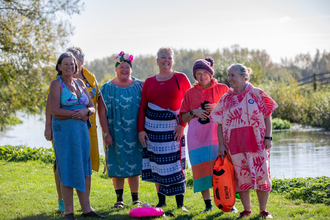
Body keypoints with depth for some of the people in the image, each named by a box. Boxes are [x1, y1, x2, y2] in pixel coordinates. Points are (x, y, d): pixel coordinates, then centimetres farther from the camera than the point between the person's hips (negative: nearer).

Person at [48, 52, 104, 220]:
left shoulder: (80, 83, 14)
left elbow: (92, 108, 12)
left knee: (84, 170, 6)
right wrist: (75, 114, -12)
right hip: (64, 131, -6)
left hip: (82, 130, 6)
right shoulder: (56, 84, -4)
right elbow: (54, 110, -15)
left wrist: (85, 111, -10)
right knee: (67, 171, -4)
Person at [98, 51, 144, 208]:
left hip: (134, 133, 1)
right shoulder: (107, 88, 1)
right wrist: (106, 133, -9)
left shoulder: (139, 86, 6)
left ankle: (135, 198, 13)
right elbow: (102, 113, -2)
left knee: (134, 165, 4)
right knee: (117, 165, 3)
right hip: (115, 134, -1)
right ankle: (119, 198, 14)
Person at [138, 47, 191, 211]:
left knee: (175, 164, -6)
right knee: (157, 165, 5)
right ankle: (161, 201, 17)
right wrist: (141, 129, 2)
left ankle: (180, 204, -1)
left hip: (173, 128, -3)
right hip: (152, 128, 3)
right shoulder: (149, 82, 9)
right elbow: (142, 107, 10)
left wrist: (182, 124, -8)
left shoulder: (181, 78, 2)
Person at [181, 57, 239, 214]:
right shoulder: (190, 93, 14)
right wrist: (194, 112, -4)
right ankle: (208, 204, 5)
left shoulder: (222, 89, 10)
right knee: (201, 169, -3)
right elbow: (184, 118, 16)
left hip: (217, 133, -2)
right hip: (197, 136, 2)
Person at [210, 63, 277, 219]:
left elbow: (267, 117, 1)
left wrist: (268, 137, -7)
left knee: (261, 175, -1)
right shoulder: (226, 99, 7)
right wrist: (221, 144, 0)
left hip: (257, 143, -2)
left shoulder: (257, 94, 1)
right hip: (235, 145, 2)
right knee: (240, 176, 4)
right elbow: (220, 124, 7)